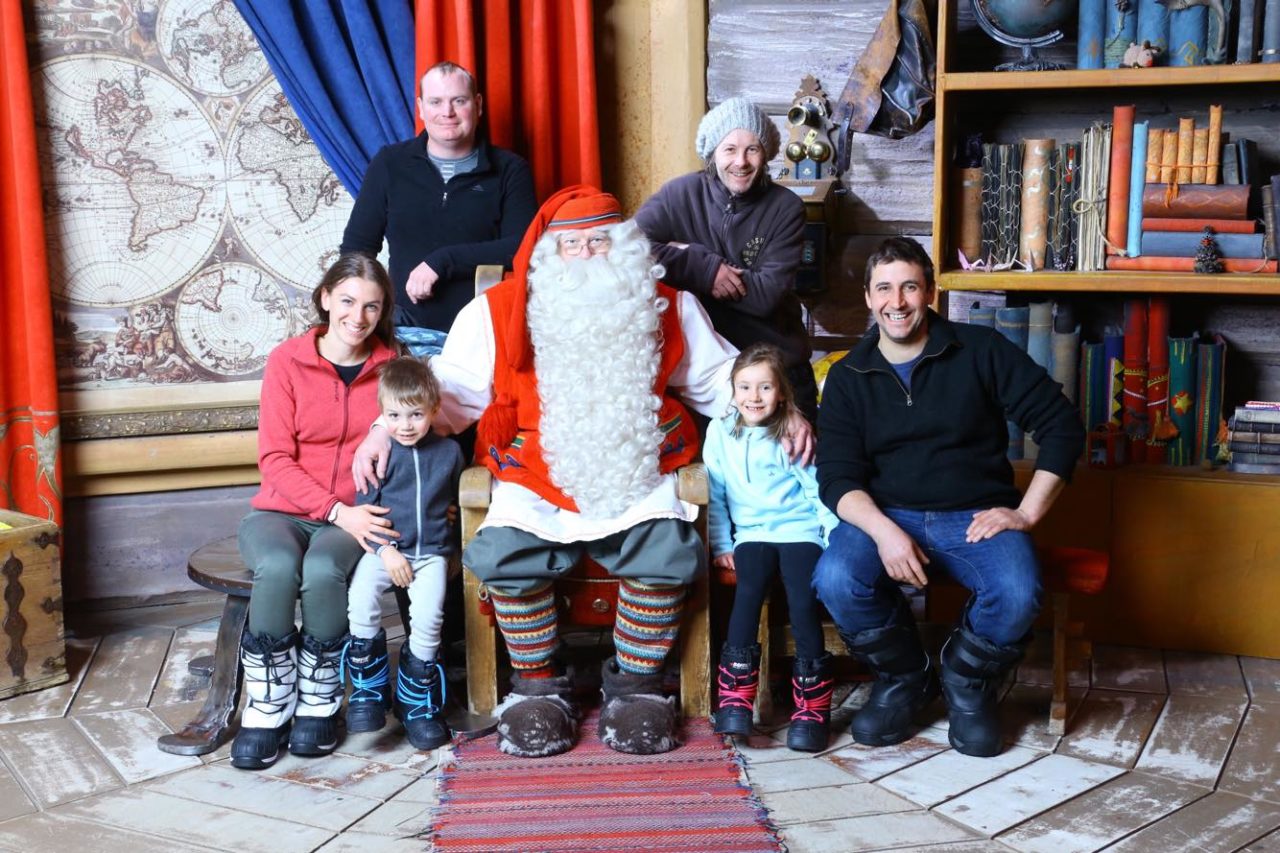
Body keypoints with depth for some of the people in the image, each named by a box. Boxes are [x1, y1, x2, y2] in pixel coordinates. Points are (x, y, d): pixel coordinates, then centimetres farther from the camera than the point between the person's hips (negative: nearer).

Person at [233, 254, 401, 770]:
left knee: (323, 569, -33)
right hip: (283, 510, 0)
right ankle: (268, 709, -16)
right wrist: (337, 510, -17)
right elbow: (275, 459, -5)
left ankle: (318, 704, -11)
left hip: (354, 517, 0)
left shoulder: (389, 365, 5)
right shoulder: (288, 360, 0)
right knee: (278, 565, -34)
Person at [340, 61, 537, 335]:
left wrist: (443, 261, -14)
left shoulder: (510, 170, 4)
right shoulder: (390, 163, 9)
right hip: (407, 329, 2)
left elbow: (523, 248, -8)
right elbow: (357, 246, 12)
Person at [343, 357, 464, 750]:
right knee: (360, 598, -28)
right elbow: (364, 508, 0)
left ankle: (417, 700, -3)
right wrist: (386, 550, -11)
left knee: (428, 612, -25)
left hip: (431, 551, 0)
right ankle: (369, 689, -8)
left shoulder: (449, 452, 7)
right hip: (384, 548, 0)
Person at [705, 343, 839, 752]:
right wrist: (720, 545, 3)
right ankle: (735, 699, -26)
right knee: (748, 591, -28)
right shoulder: (720, 432, 8)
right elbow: (713, 495, 10)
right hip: (751, 533, 1)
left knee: (803, 600, -24)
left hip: (800, 530, -1)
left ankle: (812, 706, -15)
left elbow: (816, 491, 5)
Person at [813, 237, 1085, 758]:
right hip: (884, 515, 1)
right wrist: (884, 531, -23)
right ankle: (904, 678, 2)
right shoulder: (848, 377, 6)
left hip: (975, 517, -1)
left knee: (1017, 595, -31)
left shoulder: (981, 352, 2)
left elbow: (1062, 426, 1)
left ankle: (968, 684, 4)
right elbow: (837, 477, -3)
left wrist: (1027, 513, -7)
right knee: (834, 580, -30)